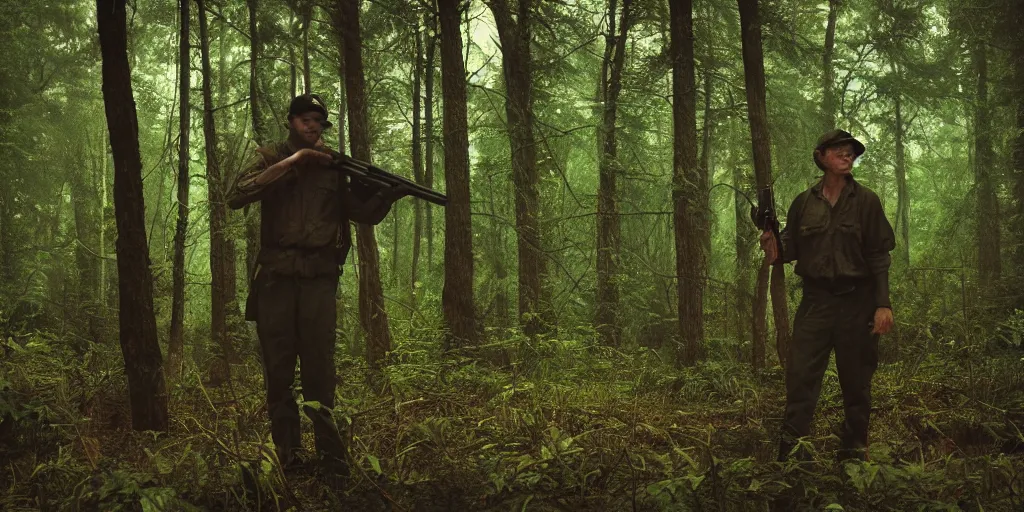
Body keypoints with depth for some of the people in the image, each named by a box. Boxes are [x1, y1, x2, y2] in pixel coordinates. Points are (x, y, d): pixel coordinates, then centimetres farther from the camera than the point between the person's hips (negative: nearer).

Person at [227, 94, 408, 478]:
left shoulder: (332, 166, 14)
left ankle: (330, 453, 2)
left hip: (319, 277, 1)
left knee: (320, 365, -2)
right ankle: (287, 453, 9)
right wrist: (290, 162, -13)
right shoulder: (271, 158, 8)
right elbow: (236, 196, -9)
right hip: (276, 276, 0)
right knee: (278, 367, 2)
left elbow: (364, 213, 13)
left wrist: (389, 194, -8)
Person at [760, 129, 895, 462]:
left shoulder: (866, 201, 1)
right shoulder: (804, 203, 7)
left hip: (856, 301, -1)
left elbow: (879, 256, -1)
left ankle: (854, 451, 18)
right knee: (800, 376, -4)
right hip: (815, 300, 1)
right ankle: (791, 453, 0)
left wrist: (883, 304, -9)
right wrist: (775, 249, -13)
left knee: (856, 381, 6)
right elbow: (792, 248, 11)